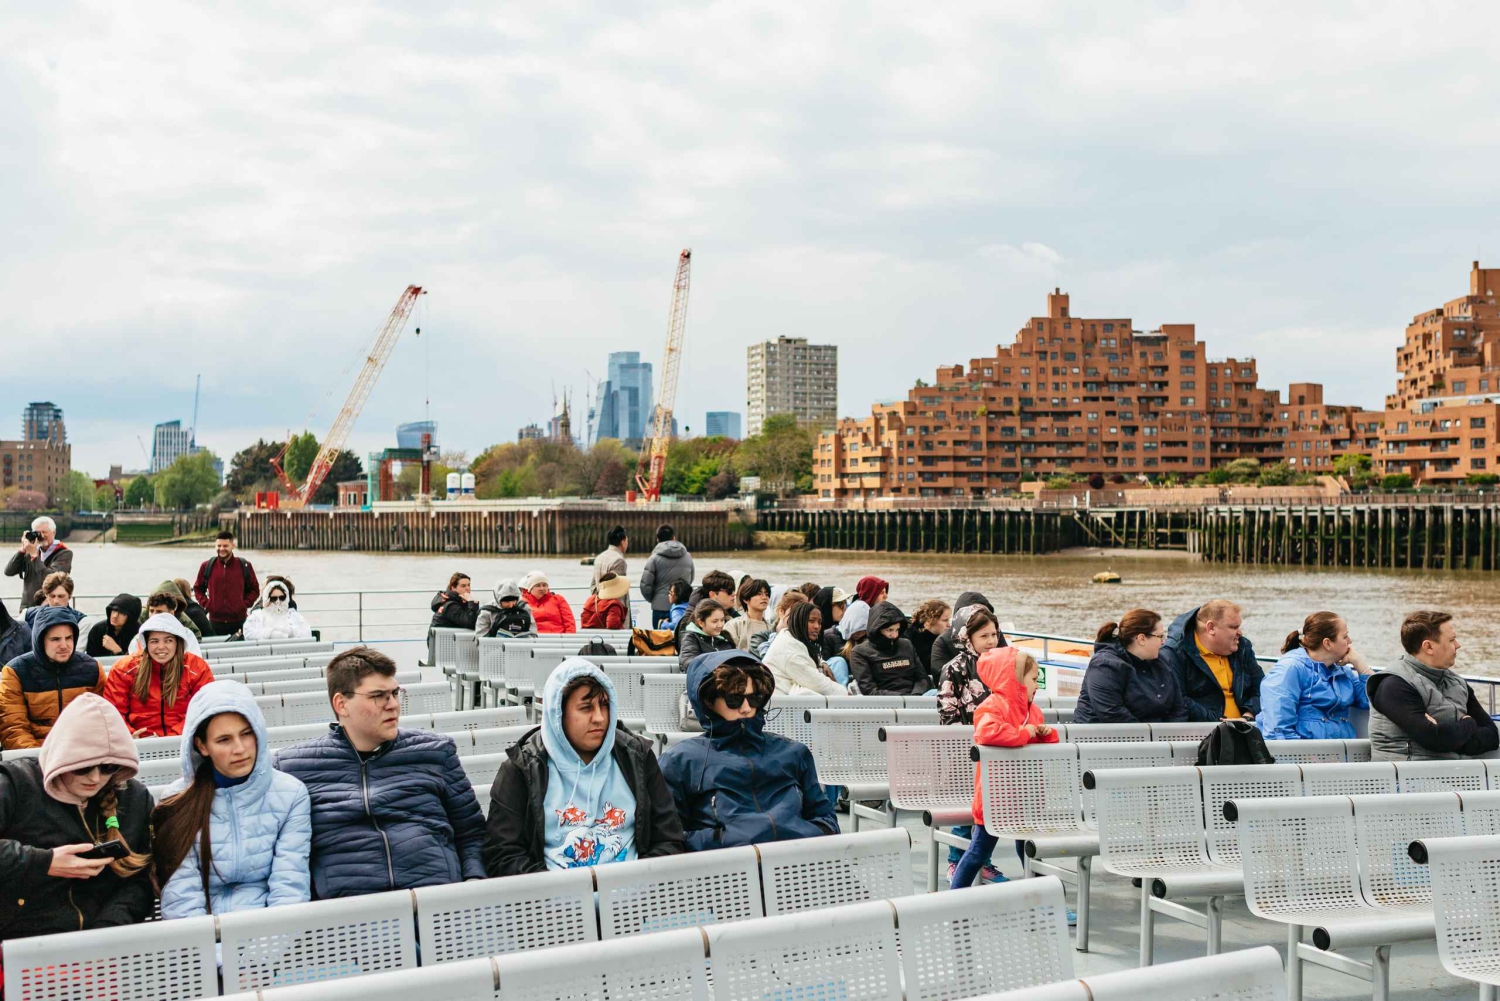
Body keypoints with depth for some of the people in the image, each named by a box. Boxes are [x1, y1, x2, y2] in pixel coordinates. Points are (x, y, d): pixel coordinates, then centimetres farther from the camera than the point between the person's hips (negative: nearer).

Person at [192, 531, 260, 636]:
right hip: (215, 621, 1)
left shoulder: (244, 566, 3)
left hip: (238, 621, -1)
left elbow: (254, 589, 11)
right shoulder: (207, 566, 5)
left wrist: (245, 604, -2)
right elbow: (198, 588, 16)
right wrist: (205, 604, 1)